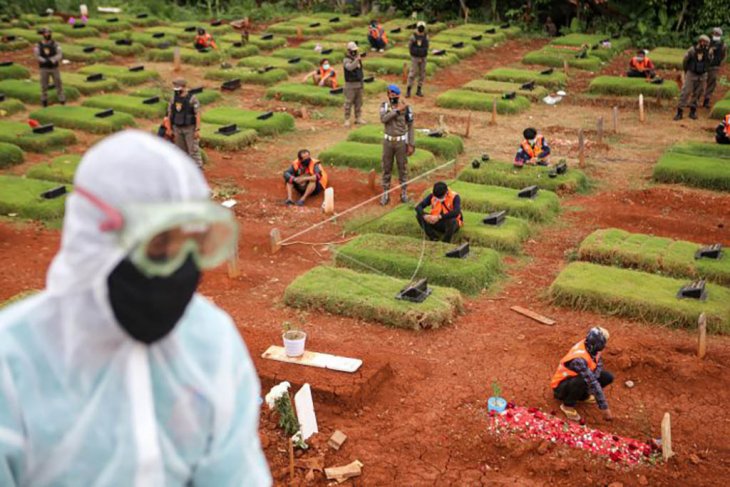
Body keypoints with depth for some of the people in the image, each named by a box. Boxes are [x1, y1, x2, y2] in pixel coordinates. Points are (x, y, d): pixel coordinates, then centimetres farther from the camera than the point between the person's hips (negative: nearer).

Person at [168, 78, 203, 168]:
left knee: (193, 151, -6)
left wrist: (197, 130, -19)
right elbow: (169, 114, 8)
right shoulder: (173, 99, 3)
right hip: (178, 129, 5)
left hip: (190, 129, -5)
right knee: (182, 151, 8)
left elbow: (197, 115, -14)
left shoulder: (192, 99, -12)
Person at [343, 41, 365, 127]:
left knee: (358, 102, 11)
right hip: (350, 85, -7)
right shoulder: (347, 60, -13)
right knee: (349, 103, -5)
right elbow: (350, 67, -36)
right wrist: (356, 59, -45)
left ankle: (358, 118, 19)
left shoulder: (358, 59, 12)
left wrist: (362, 82, 21)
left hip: (359, 84, 8)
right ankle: (347, 120, -1)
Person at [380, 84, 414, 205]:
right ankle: (385, 194, 17)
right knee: (386, 168, 8)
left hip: (401, 141, -2)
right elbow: (383, 119, -23)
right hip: (388, 141, 2)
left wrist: (411, 145, -8)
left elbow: (410, 127, -5)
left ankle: (404, 192, 23)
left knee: (402, 168, 9)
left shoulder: (406, 108, -10)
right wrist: (397, 110, -26)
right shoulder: (384, 106, -4)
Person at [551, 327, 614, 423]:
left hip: (575, 376, 8)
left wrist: (593, 377, -20)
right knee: (582, 382, -39)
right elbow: (594, 384, -36)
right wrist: (605, 409, -33)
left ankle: (583, 395, 13)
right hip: (561, 386, -8)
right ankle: (567, 405, -12)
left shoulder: (590, 346, -15)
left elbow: (599, 365, 0)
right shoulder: (579, 359, -38)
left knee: (608, 377, -5)